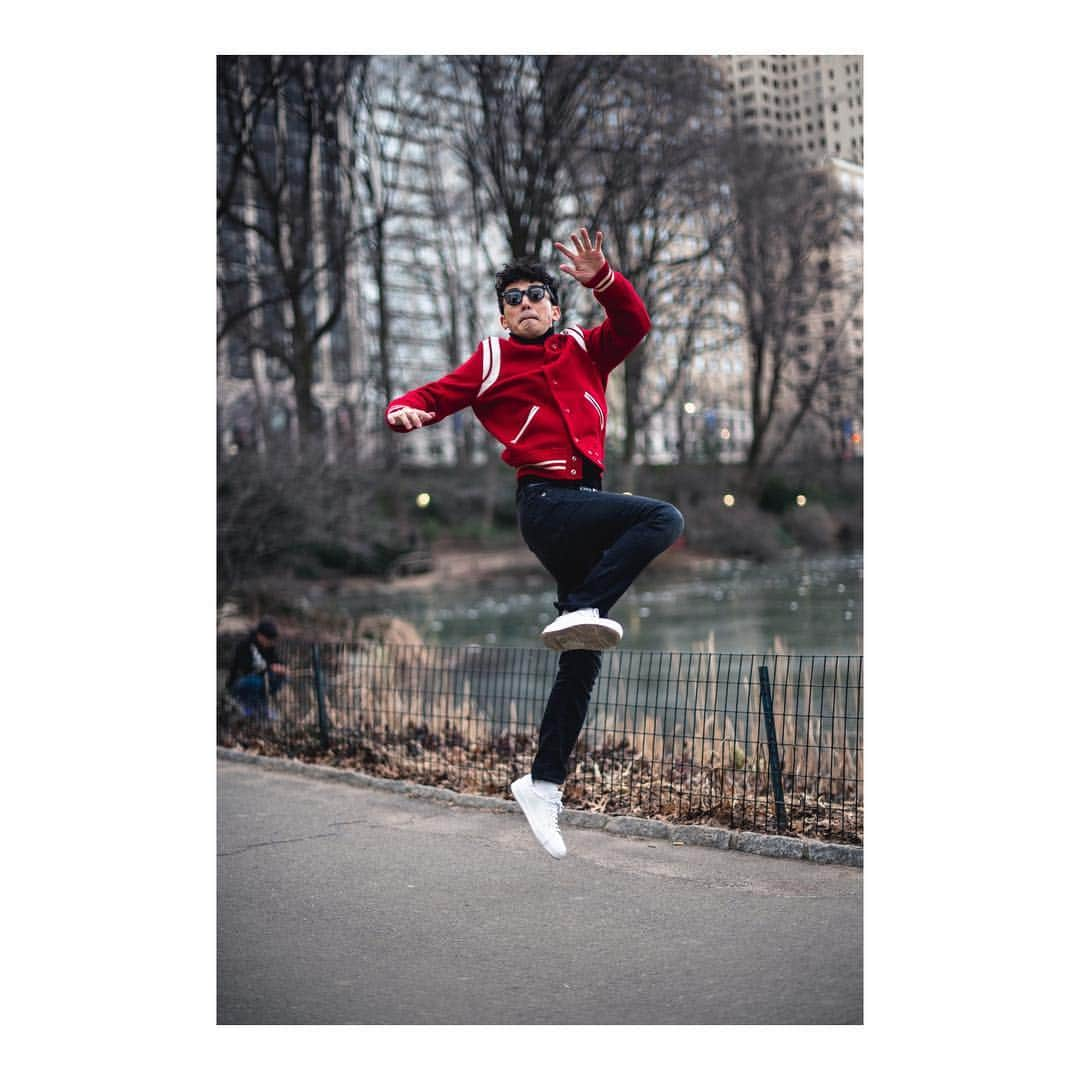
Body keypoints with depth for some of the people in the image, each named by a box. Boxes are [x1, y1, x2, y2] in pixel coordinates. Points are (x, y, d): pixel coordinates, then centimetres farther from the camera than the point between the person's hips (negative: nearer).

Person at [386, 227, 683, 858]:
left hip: (585, 511, 5)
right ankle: (581, 611, -30)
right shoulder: (491, 363, 8)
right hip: (547, 502, -5)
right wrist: (404, 412, -19)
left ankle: (544, 783, 8)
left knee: (584, 656, 3)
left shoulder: (585, 350, 18)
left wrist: (600, 278, -11)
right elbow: (431, 399, 5)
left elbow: (635, 324, 5)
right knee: (664, 518, -26)